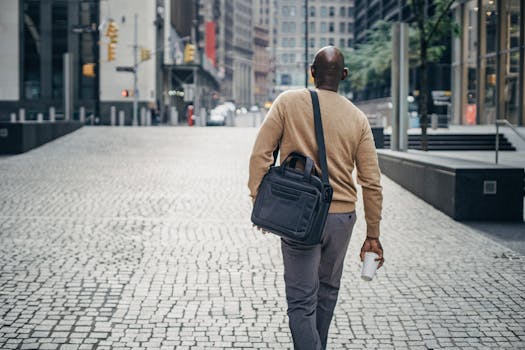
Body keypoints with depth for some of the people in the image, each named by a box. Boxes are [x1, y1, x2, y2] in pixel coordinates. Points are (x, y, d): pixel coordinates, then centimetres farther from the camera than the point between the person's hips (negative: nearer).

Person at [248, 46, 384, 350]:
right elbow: (372, 183, 2)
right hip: (342, 215, 3)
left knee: (301, 300, 0)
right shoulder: (358, 118, 2)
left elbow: (261, 154, -9)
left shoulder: (289, 102, -4)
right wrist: (373, 235, 9)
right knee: (328, 290, 22)